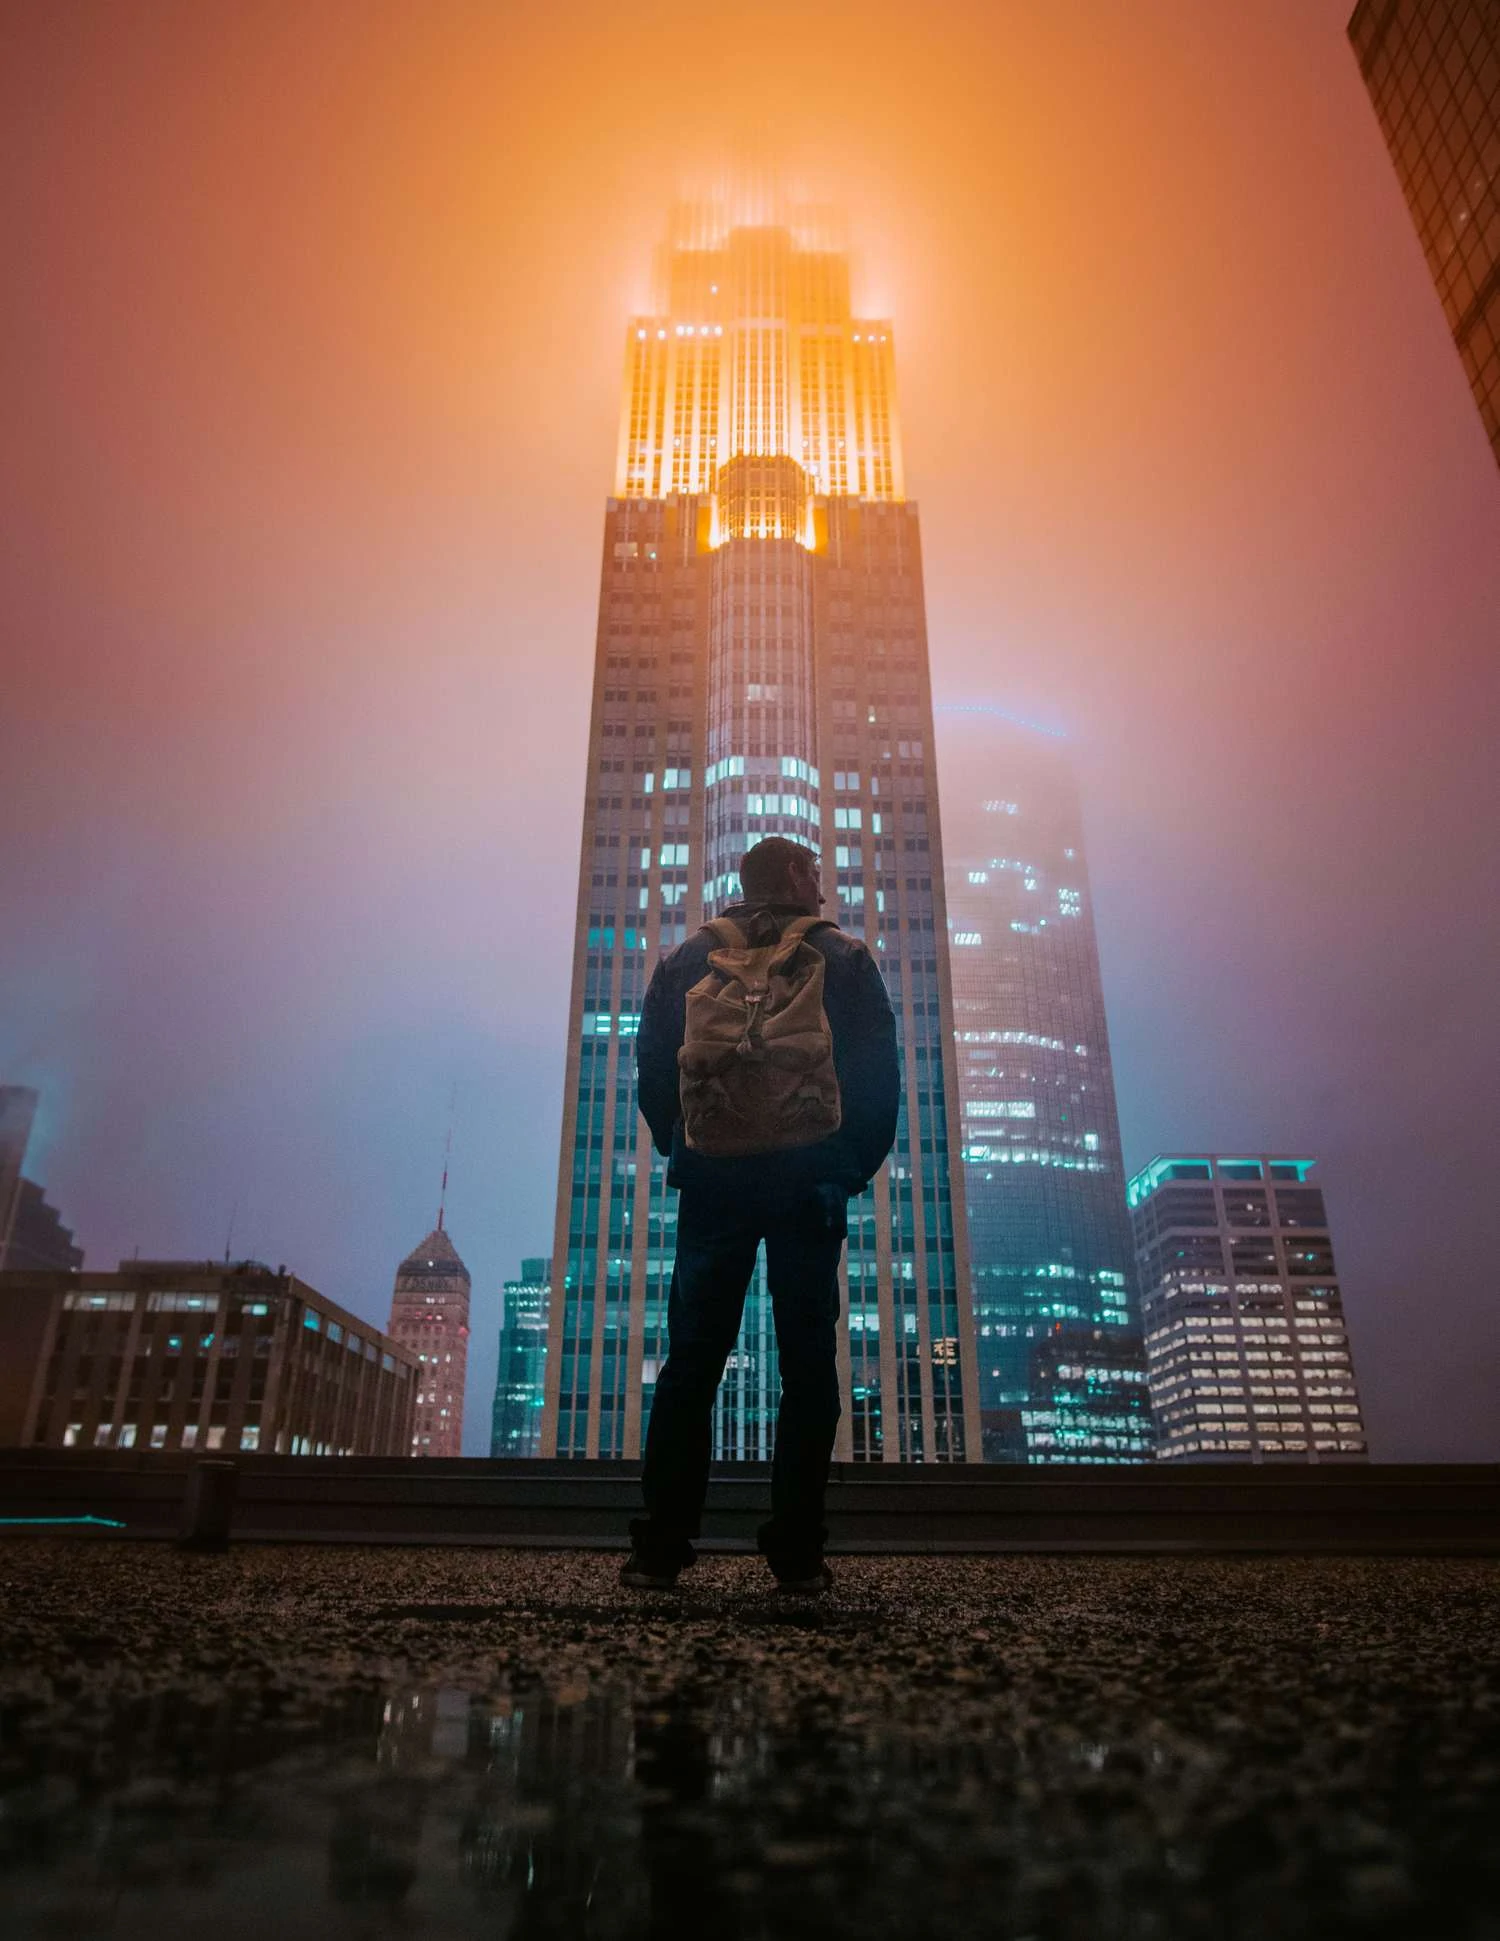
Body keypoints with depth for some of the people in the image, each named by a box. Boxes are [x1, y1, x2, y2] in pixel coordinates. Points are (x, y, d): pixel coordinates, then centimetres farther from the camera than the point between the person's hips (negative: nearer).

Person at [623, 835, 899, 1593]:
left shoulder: (687, 961, 10)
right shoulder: (845, 961, 5)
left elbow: (653, 1073, 8)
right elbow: (881, 1077, 2)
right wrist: (855, 1164, 10)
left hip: (712, 1184, 2)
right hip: (811, 1188, -1)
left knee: (691, 1361, 3)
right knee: (808, 1366, 4)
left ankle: (661, 1546, 0)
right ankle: (796, 1552, 3)